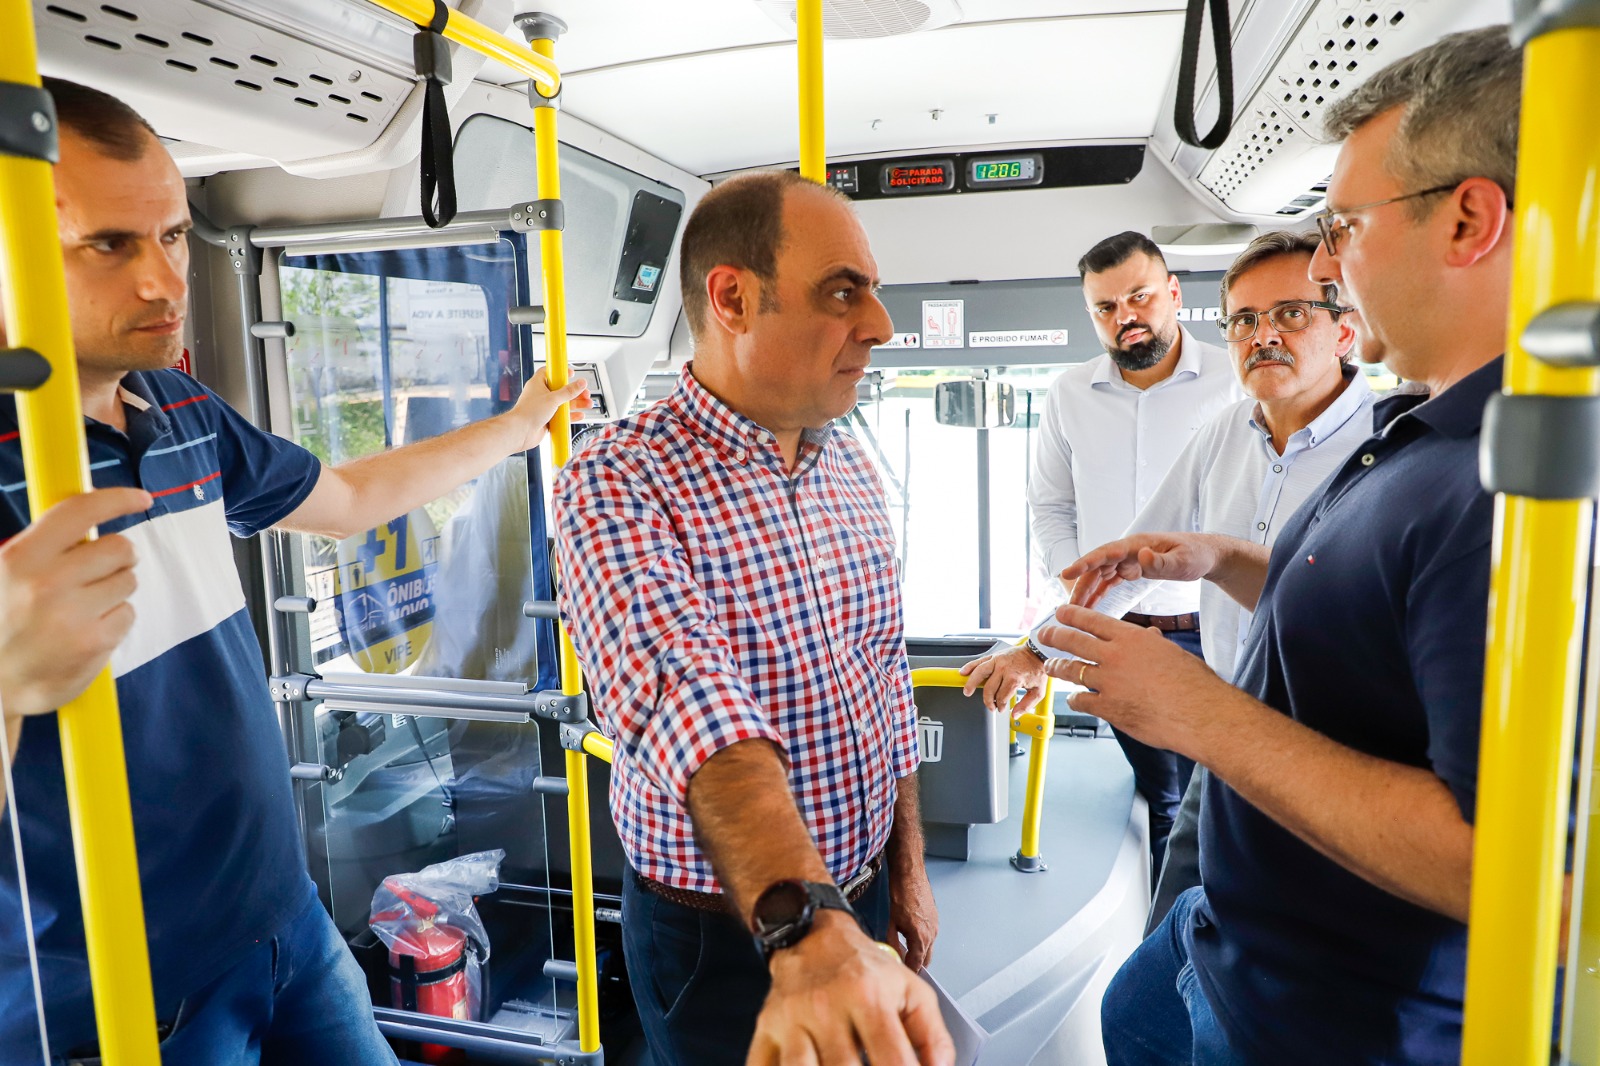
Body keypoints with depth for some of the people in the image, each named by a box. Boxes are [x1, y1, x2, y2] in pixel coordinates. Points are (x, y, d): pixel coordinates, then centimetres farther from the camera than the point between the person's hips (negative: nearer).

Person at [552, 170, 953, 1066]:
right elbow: (688, 698, -38)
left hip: (862, 902, 6)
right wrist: (808, 931, -51)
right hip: (723, 936, -6)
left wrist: (909, 870, 9)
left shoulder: (856, 470, 0)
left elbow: (885, 682, 7)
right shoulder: (620, 484, -22)